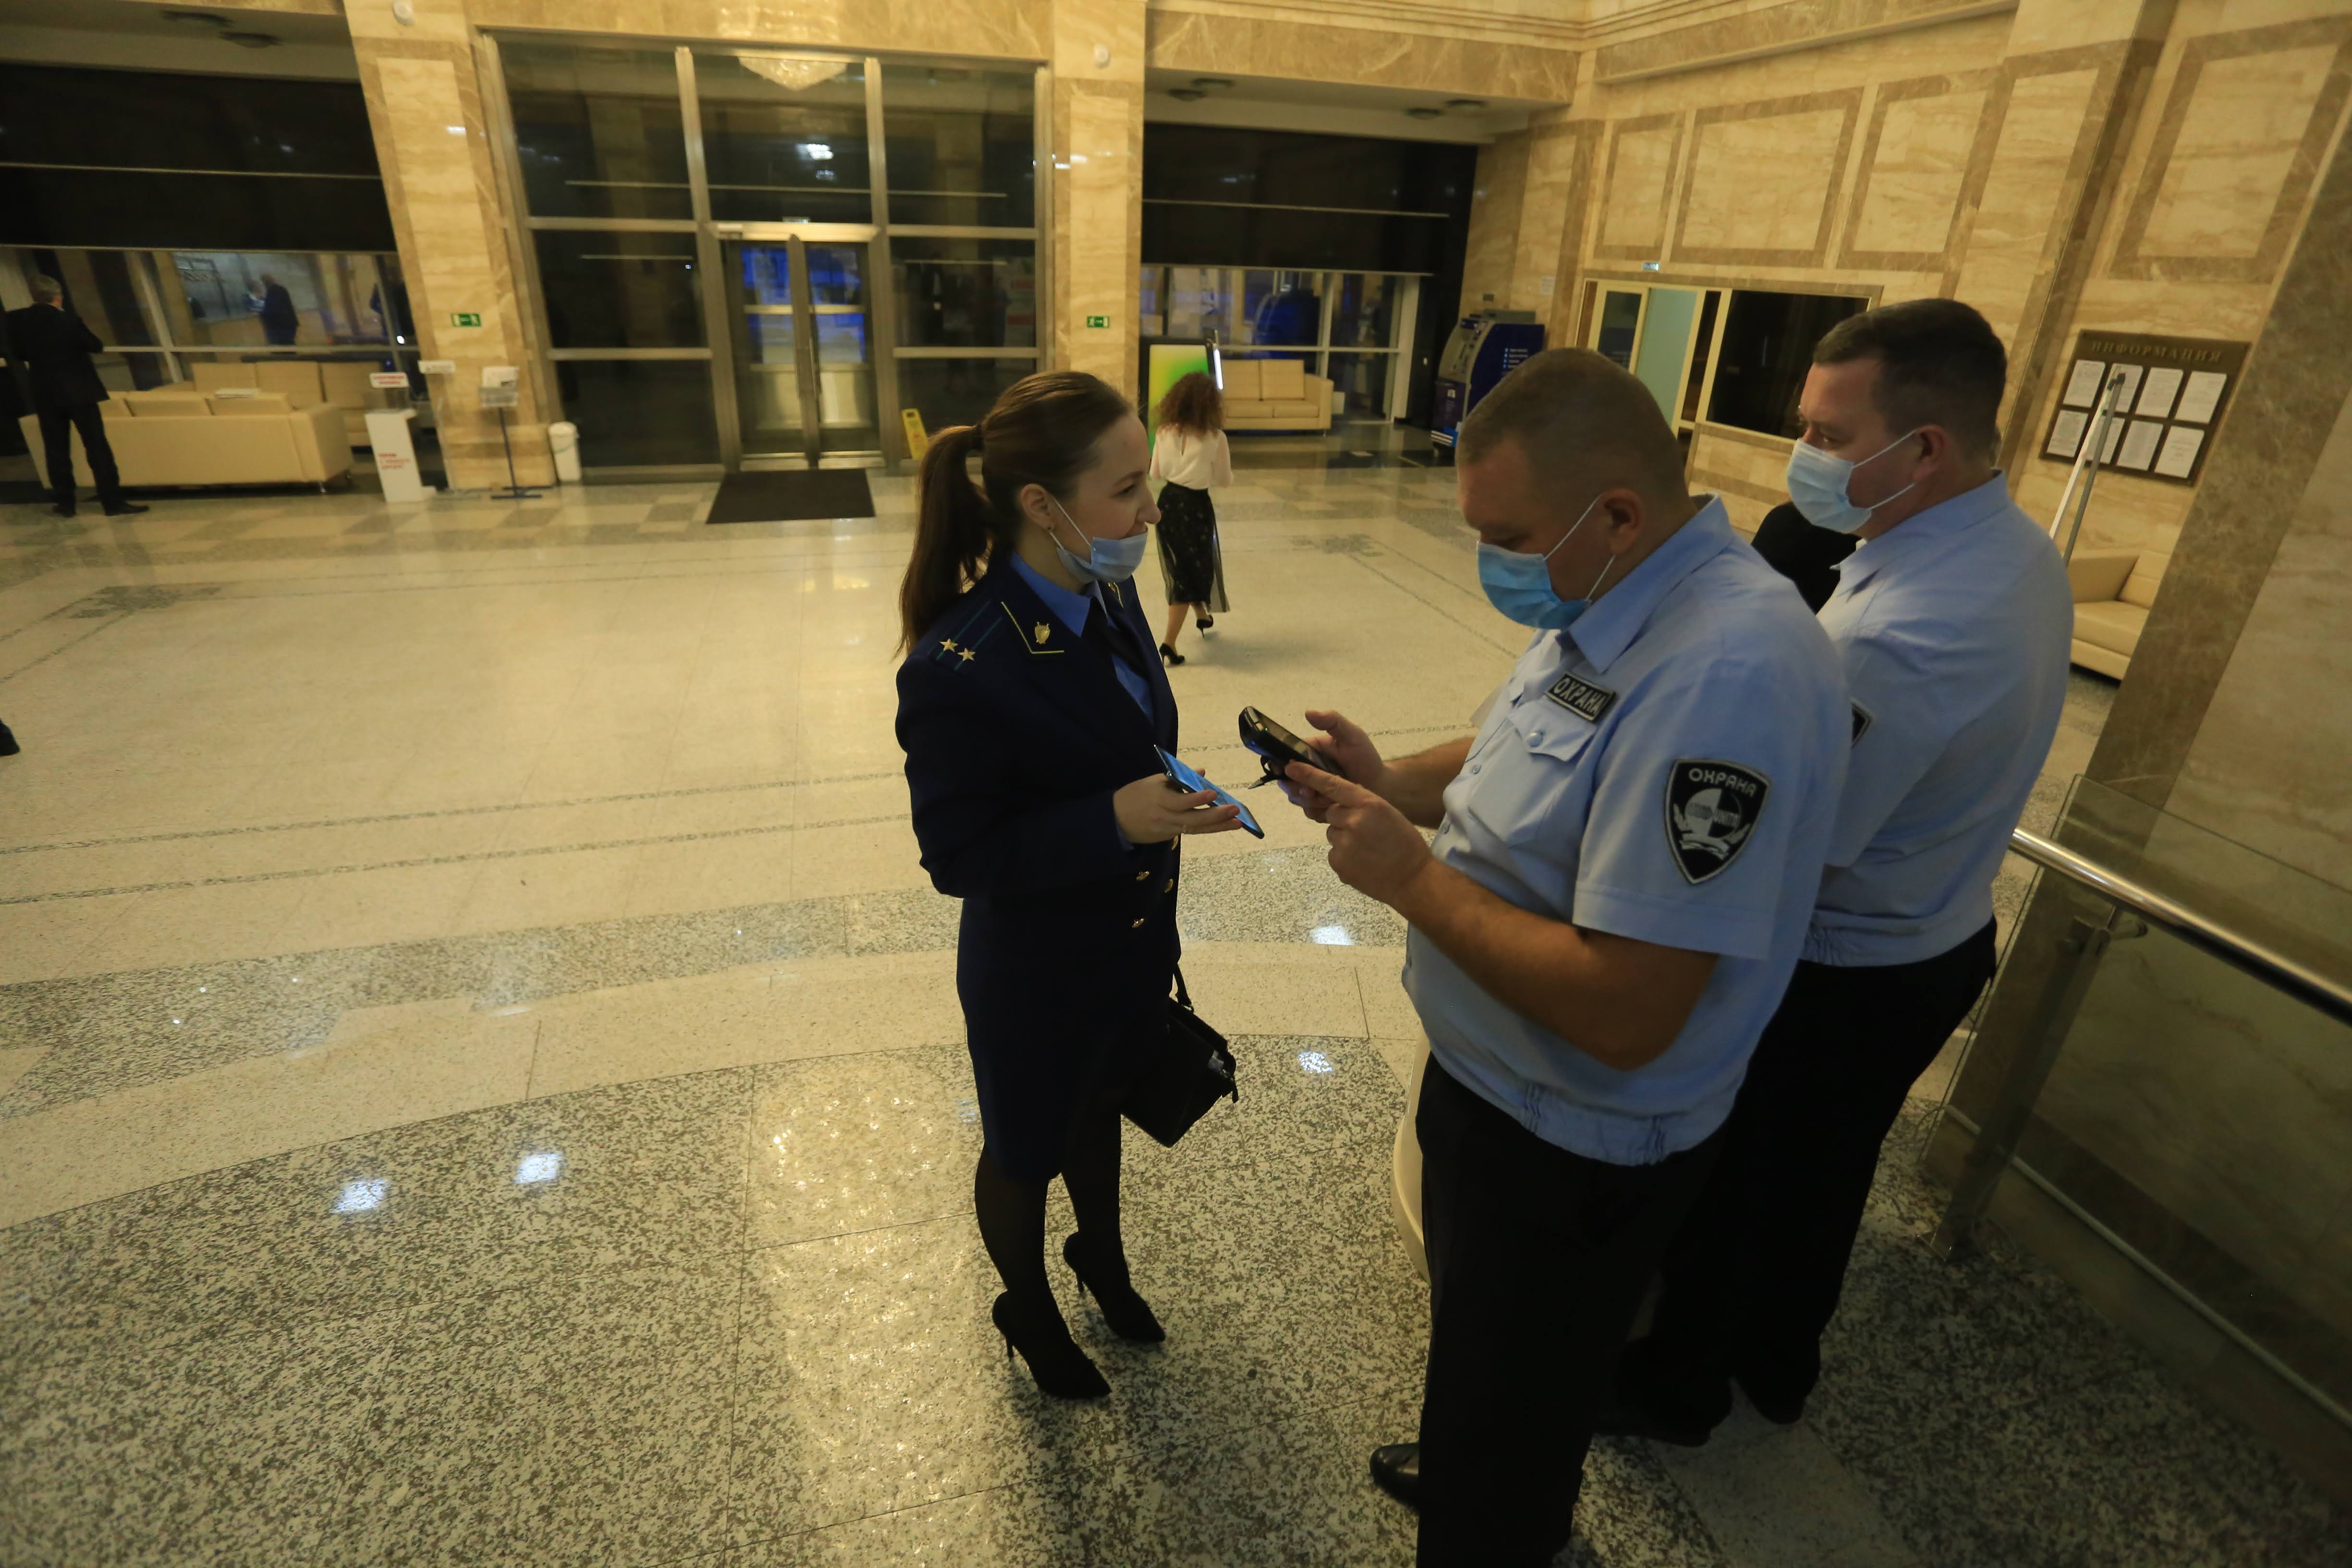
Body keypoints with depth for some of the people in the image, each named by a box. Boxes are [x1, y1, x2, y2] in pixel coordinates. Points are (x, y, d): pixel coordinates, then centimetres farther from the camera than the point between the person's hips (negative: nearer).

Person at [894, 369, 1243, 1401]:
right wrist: (1115, 822, -34)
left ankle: (1101, 1256, 62)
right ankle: (1027, 1310, 54)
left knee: (1099, 1113, 32)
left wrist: (1168, 807, 16)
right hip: (1036, 981, -6)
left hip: (1131, 948, 7)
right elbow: (959, 857, -25)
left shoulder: (1110, 597, -8)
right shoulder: (957, 669, -32)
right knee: (1025, 1154, 22)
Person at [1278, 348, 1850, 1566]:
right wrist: (1386, 783, -5)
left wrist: (1411, 875, -27)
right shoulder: (1609, 607, -3)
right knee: (1473, 1338, 36)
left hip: (1571, 1151, -9)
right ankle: (1467, 1465, 64)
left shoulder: (1724, 678, -34)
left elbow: (1625, 1012, -35)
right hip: (1490, 1082, 9)